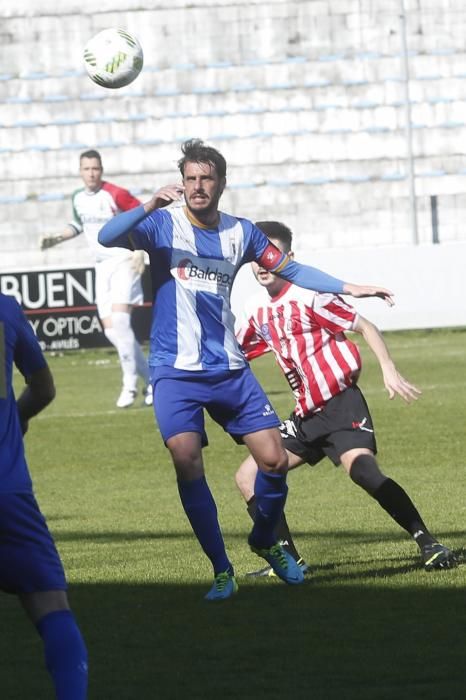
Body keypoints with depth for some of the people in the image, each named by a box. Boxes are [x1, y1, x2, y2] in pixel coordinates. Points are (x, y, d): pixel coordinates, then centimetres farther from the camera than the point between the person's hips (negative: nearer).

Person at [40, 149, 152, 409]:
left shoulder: (115, 195, -14)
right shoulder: (79, 199, 8)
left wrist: (140, 251, -18)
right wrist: (58, 238, 13)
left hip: (124, 262, -7)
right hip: (102, 267, 7)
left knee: (119, 320, -21)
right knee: (111, 331, 1)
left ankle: (130, 384, -12)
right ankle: (151, 381, 12)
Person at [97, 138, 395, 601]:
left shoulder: (240, 232, 7)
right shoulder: (163, 225, -5)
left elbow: (289, 269, 20)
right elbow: (107, 237, -21)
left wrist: (348, 289, 14)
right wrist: (151, 205, -36)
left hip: (228, 369, 4)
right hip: (175, 372, -4)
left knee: (275, 459, -3)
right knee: (187, 462, -19)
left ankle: (265, 541, 26)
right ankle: (221, 569, -6)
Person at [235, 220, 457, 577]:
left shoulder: (308, 296, -11)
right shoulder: (257, 310, 9)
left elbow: (365, 327, -11)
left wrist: (389, 370, -23)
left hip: (341, 404, -8)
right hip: (307, 414, 8)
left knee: (361, 469, -31)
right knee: (248, 476, 5)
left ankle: (429, 544, -27)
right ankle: (290, 560, 11)